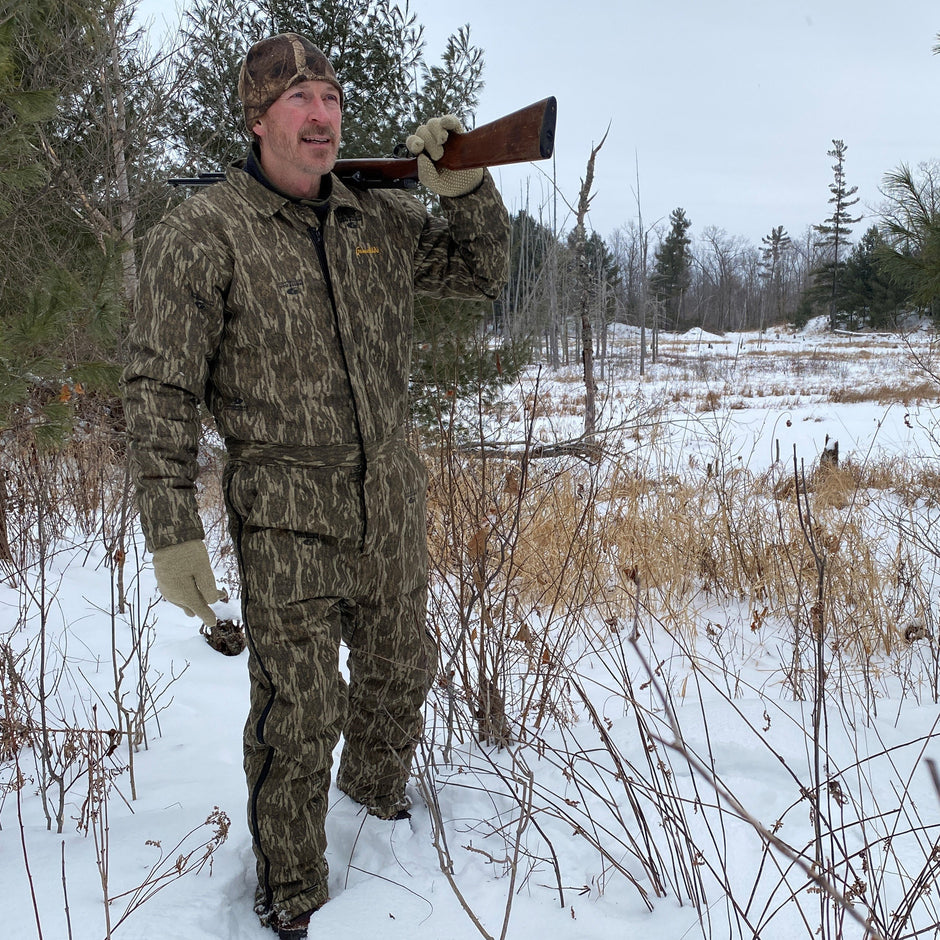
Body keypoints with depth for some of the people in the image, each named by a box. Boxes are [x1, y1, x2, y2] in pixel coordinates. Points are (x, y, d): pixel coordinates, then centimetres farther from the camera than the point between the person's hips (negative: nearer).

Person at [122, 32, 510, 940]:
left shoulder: (380, 217, 4)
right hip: (286, 517, -5)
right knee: (299, 712, -1)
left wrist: (466, 185, -4)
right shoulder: (201, 234, -12)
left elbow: (481, 269, 15)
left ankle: (377, 804, 51)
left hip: (389, 501, 6)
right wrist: (172, 532, -15)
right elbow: (160, 389, -11)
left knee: (399, 673, 21)